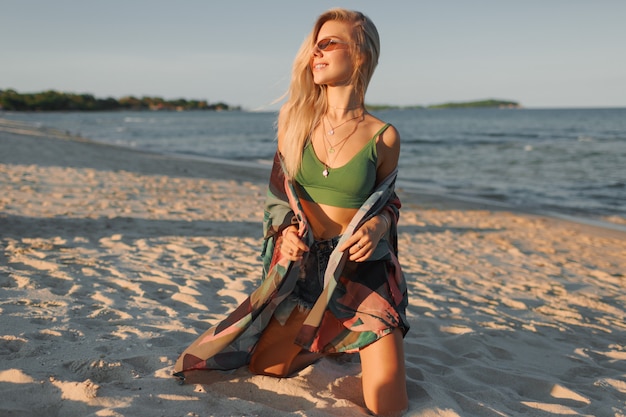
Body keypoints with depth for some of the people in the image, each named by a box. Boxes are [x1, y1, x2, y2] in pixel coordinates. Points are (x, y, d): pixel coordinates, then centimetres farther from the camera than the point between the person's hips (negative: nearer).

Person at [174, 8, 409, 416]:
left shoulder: (383, 137, -10)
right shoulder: (297, 121, -3)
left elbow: (387, 200, 7)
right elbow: (278, 192, 7)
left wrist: (378, 224, -16)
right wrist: (285, 231, -13)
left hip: (363, 270, -3)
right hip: (306, 265, 3)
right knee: (264, 366, 11)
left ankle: (367, 343, 27)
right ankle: (329, 337, 36)